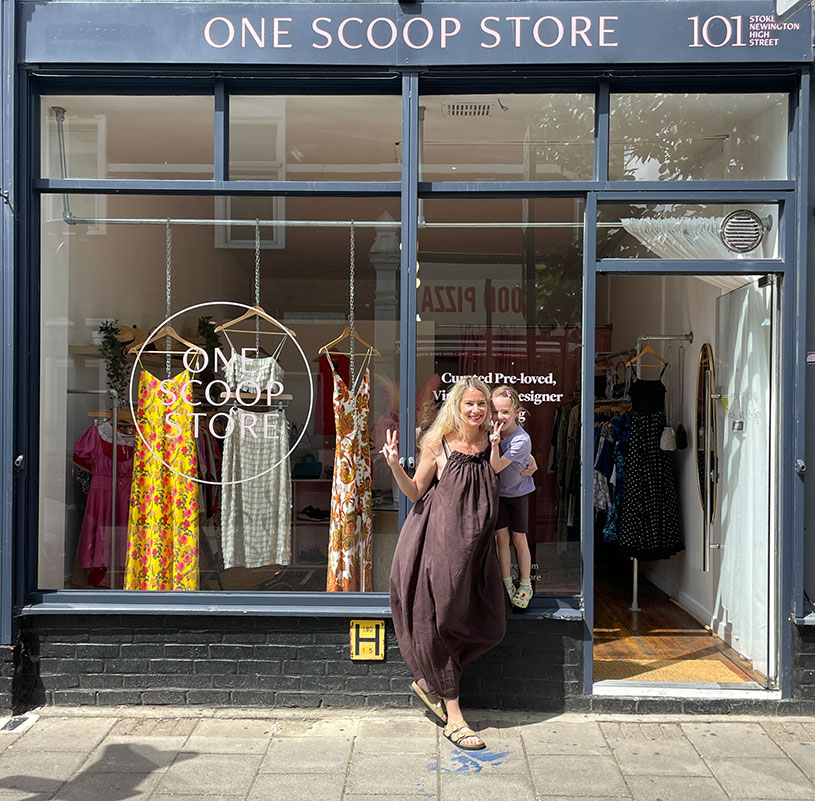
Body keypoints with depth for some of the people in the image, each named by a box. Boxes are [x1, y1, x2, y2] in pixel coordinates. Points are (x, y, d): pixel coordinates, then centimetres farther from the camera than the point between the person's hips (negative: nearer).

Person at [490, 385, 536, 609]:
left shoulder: (521, 440, -28)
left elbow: (496, 467, -32)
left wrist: (495, 443, -44)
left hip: (518, 492, -4)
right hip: (497, 492, 4)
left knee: (519, 538, 3)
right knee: (501, 535, 4)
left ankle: (525, 585, 17)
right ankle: (506, 583, 14)